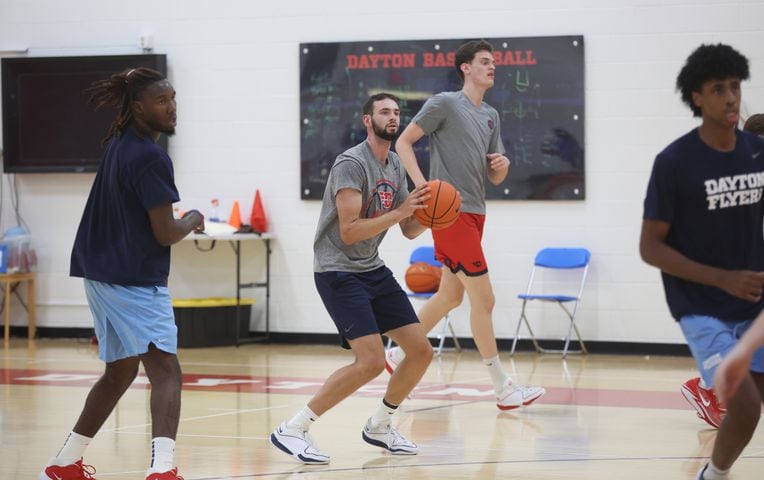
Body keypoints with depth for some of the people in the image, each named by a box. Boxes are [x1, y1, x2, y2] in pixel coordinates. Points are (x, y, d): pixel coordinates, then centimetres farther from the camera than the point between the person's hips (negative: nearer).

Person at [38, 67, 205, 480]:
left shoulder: (119, 144, 12)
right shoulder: (150, 158, -16)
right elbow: (165, 234, -15)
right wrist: (193, 220, 3)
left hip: (101, 273, 10)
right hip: (135, 281, -10)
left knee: (120, 371, 22)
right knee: (165, 368, -19)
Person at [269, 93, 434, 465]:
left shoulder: (396, 167, 10)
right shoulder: (351, 163, -17)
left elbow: (409, 231, 13)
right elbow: (349, 231, -23)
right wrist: (400, 211, -25)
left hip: (373, 270, 9)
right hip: (339, 271, -9)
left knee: (421, 351, 4)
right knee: (371, 361, -20)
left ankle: (379, 426, 23)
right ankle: (292, 430, -13)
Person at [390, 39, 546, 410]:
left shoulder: (491, 116, 16)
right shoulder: (445, 103, -7)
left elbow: (494, 178, 18)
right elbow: (403, 142, -8)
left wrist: (502, 165, -5)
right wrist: (422, 185, -20)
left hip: (475, 212, 9)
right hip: (451, 210, -9)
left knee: (450, 296, 16)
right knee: (483, 298, -8)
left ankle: (400, 354, 32)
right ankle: (503, 388, -4)